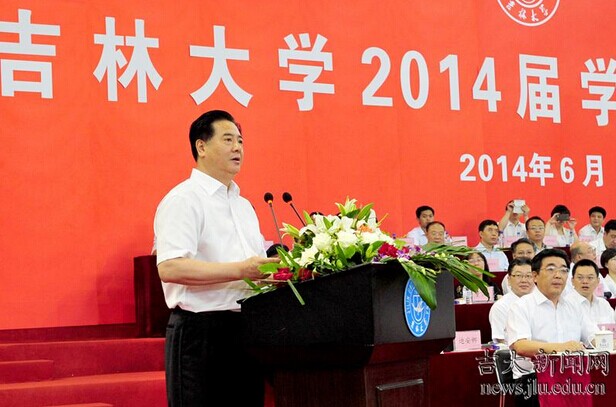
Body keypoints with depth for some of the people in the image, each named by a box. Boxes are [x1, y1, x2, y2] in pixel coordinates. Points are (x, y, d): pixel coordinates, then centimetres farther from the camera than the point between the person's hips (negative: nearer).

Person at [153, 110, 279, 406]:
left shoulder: (243, 205, 20)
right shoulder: (183, 199, -8)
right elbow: (170, 268, -21)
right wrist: (240, 270, -23)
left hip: (245, 330, 8)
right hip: (201, 333, -8)